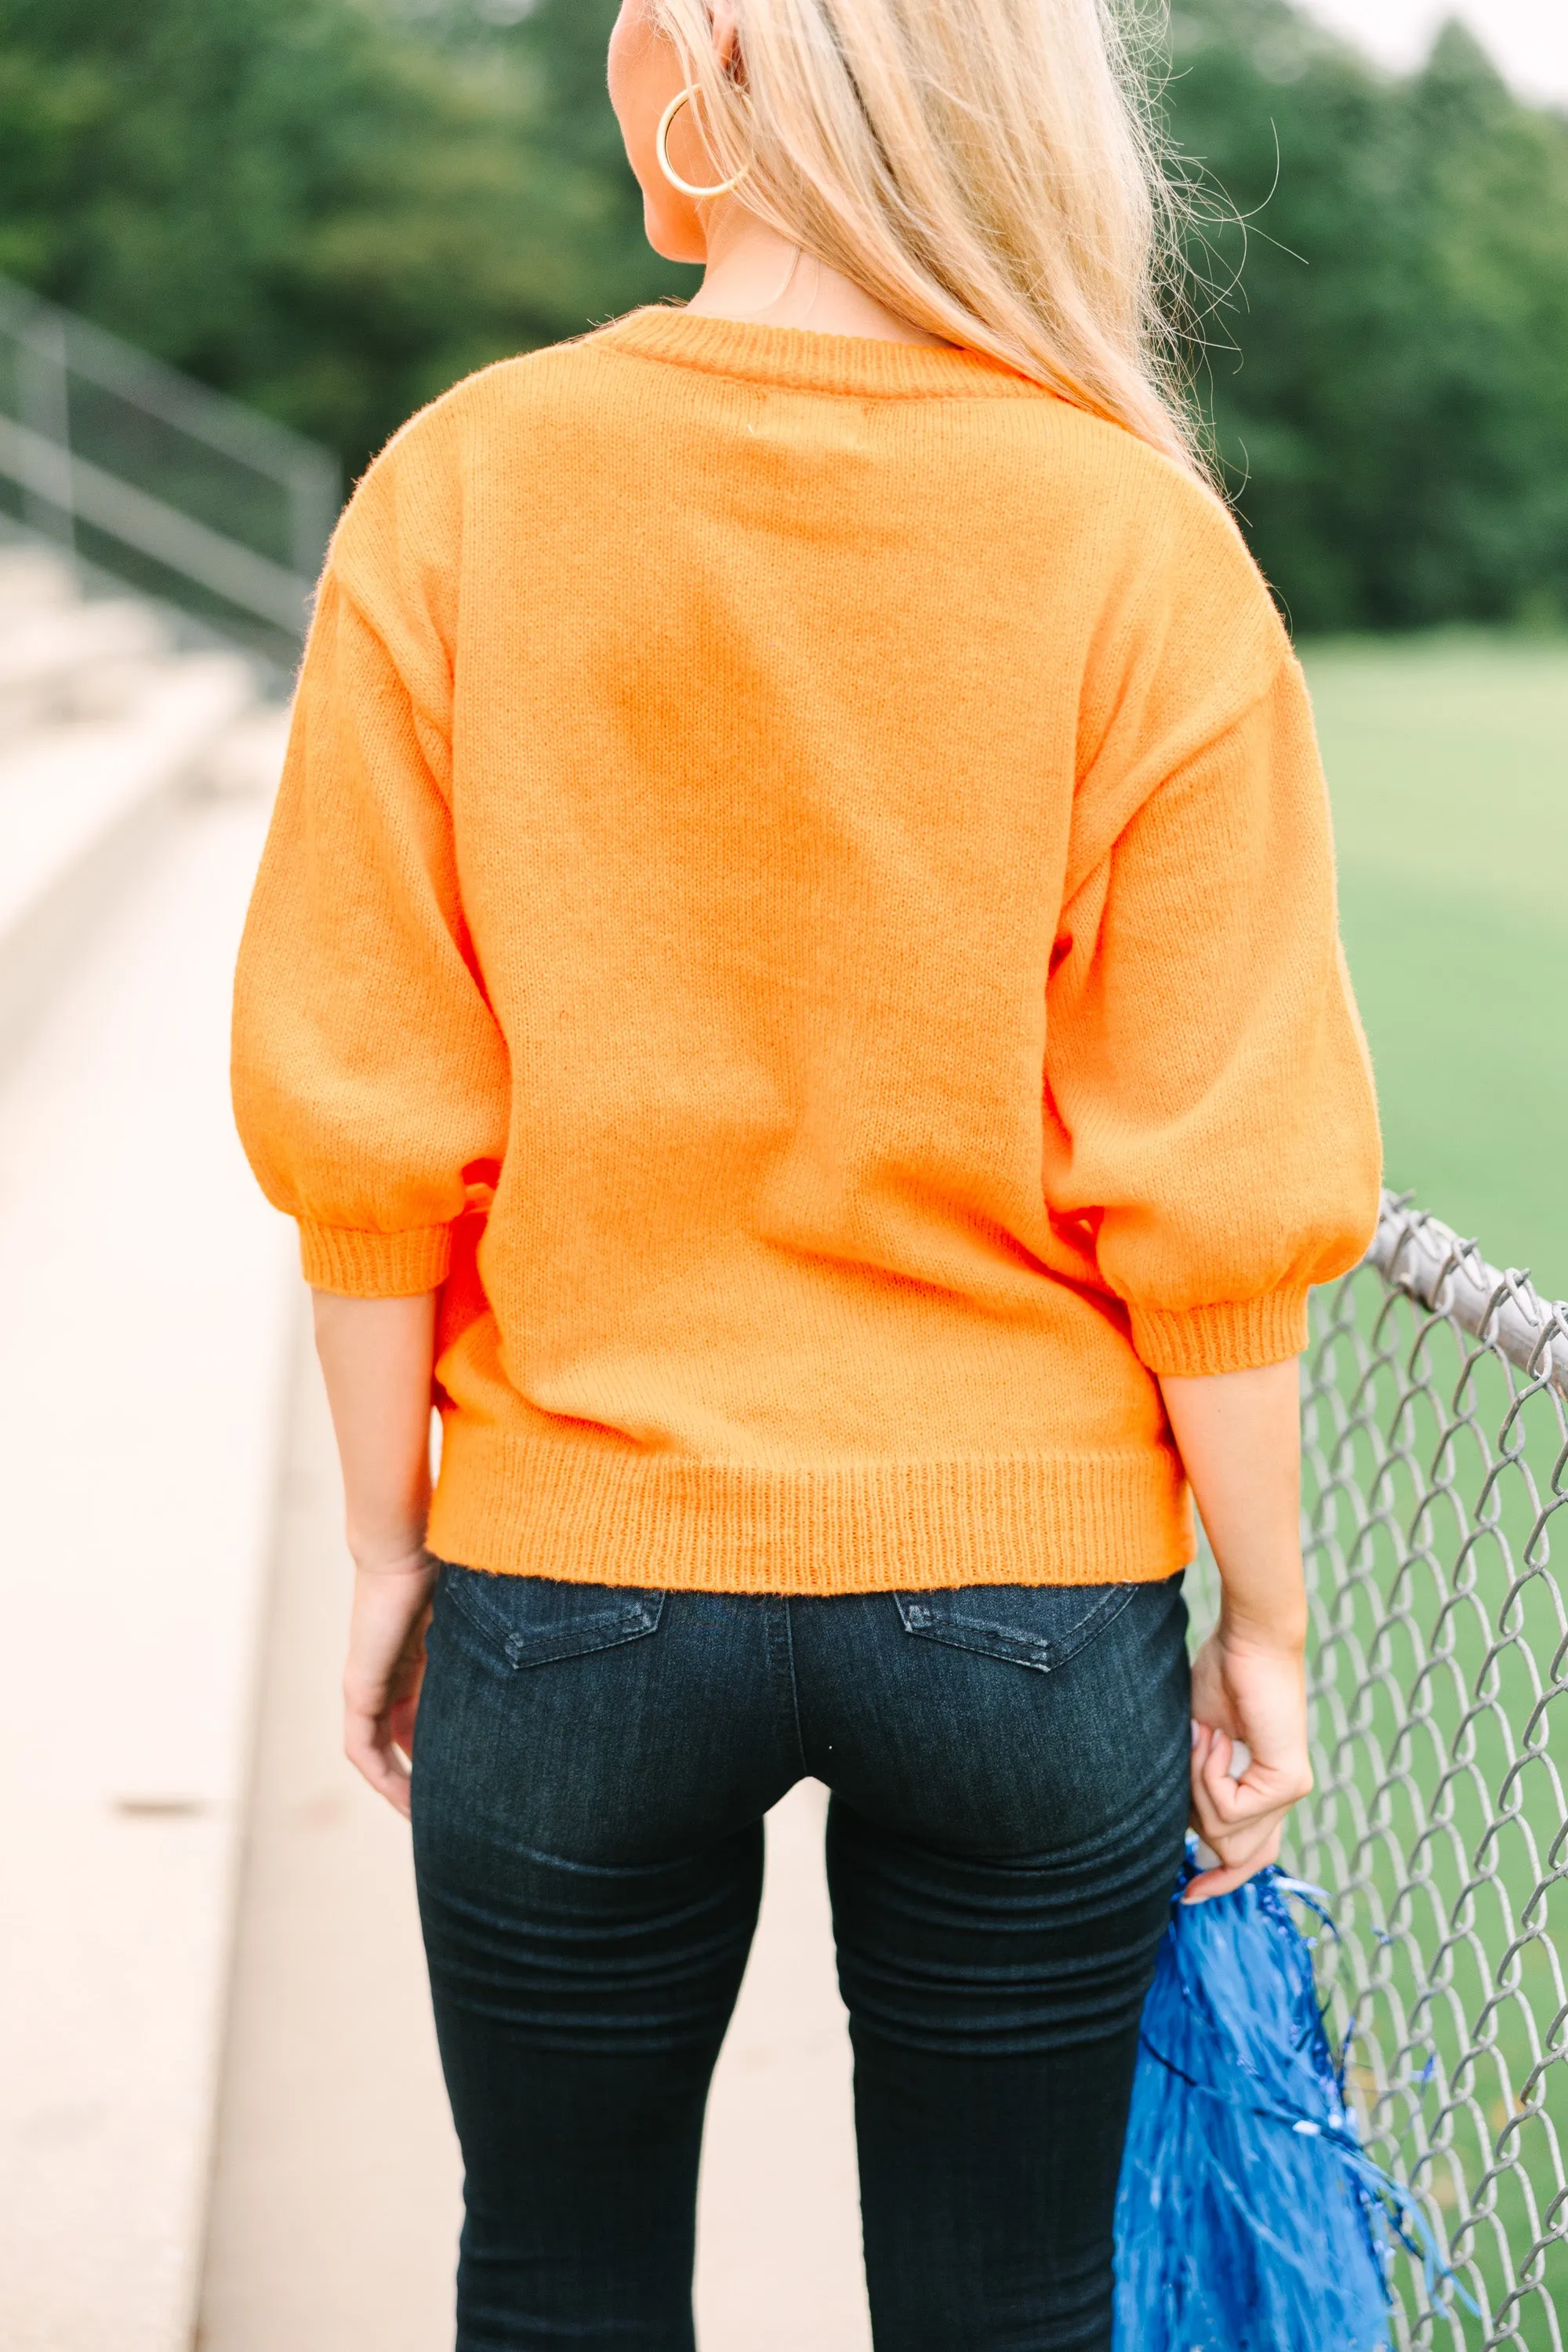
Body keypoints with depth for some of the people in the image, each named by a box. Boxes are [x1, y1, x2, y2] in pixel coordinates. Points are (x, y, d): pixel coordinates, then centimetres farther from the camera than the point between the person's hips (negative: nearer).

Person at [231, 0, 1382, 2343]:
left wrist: (390, 1546, 6)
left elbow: (368, 1123, -6)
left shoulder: (464, 492, -8)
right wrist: (1263, 1624, 3)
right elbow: (1214, 1190, -10)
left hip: (576, 1565, 1)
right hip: (1031, 1588, 0)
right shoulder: (1137, 541, -10)